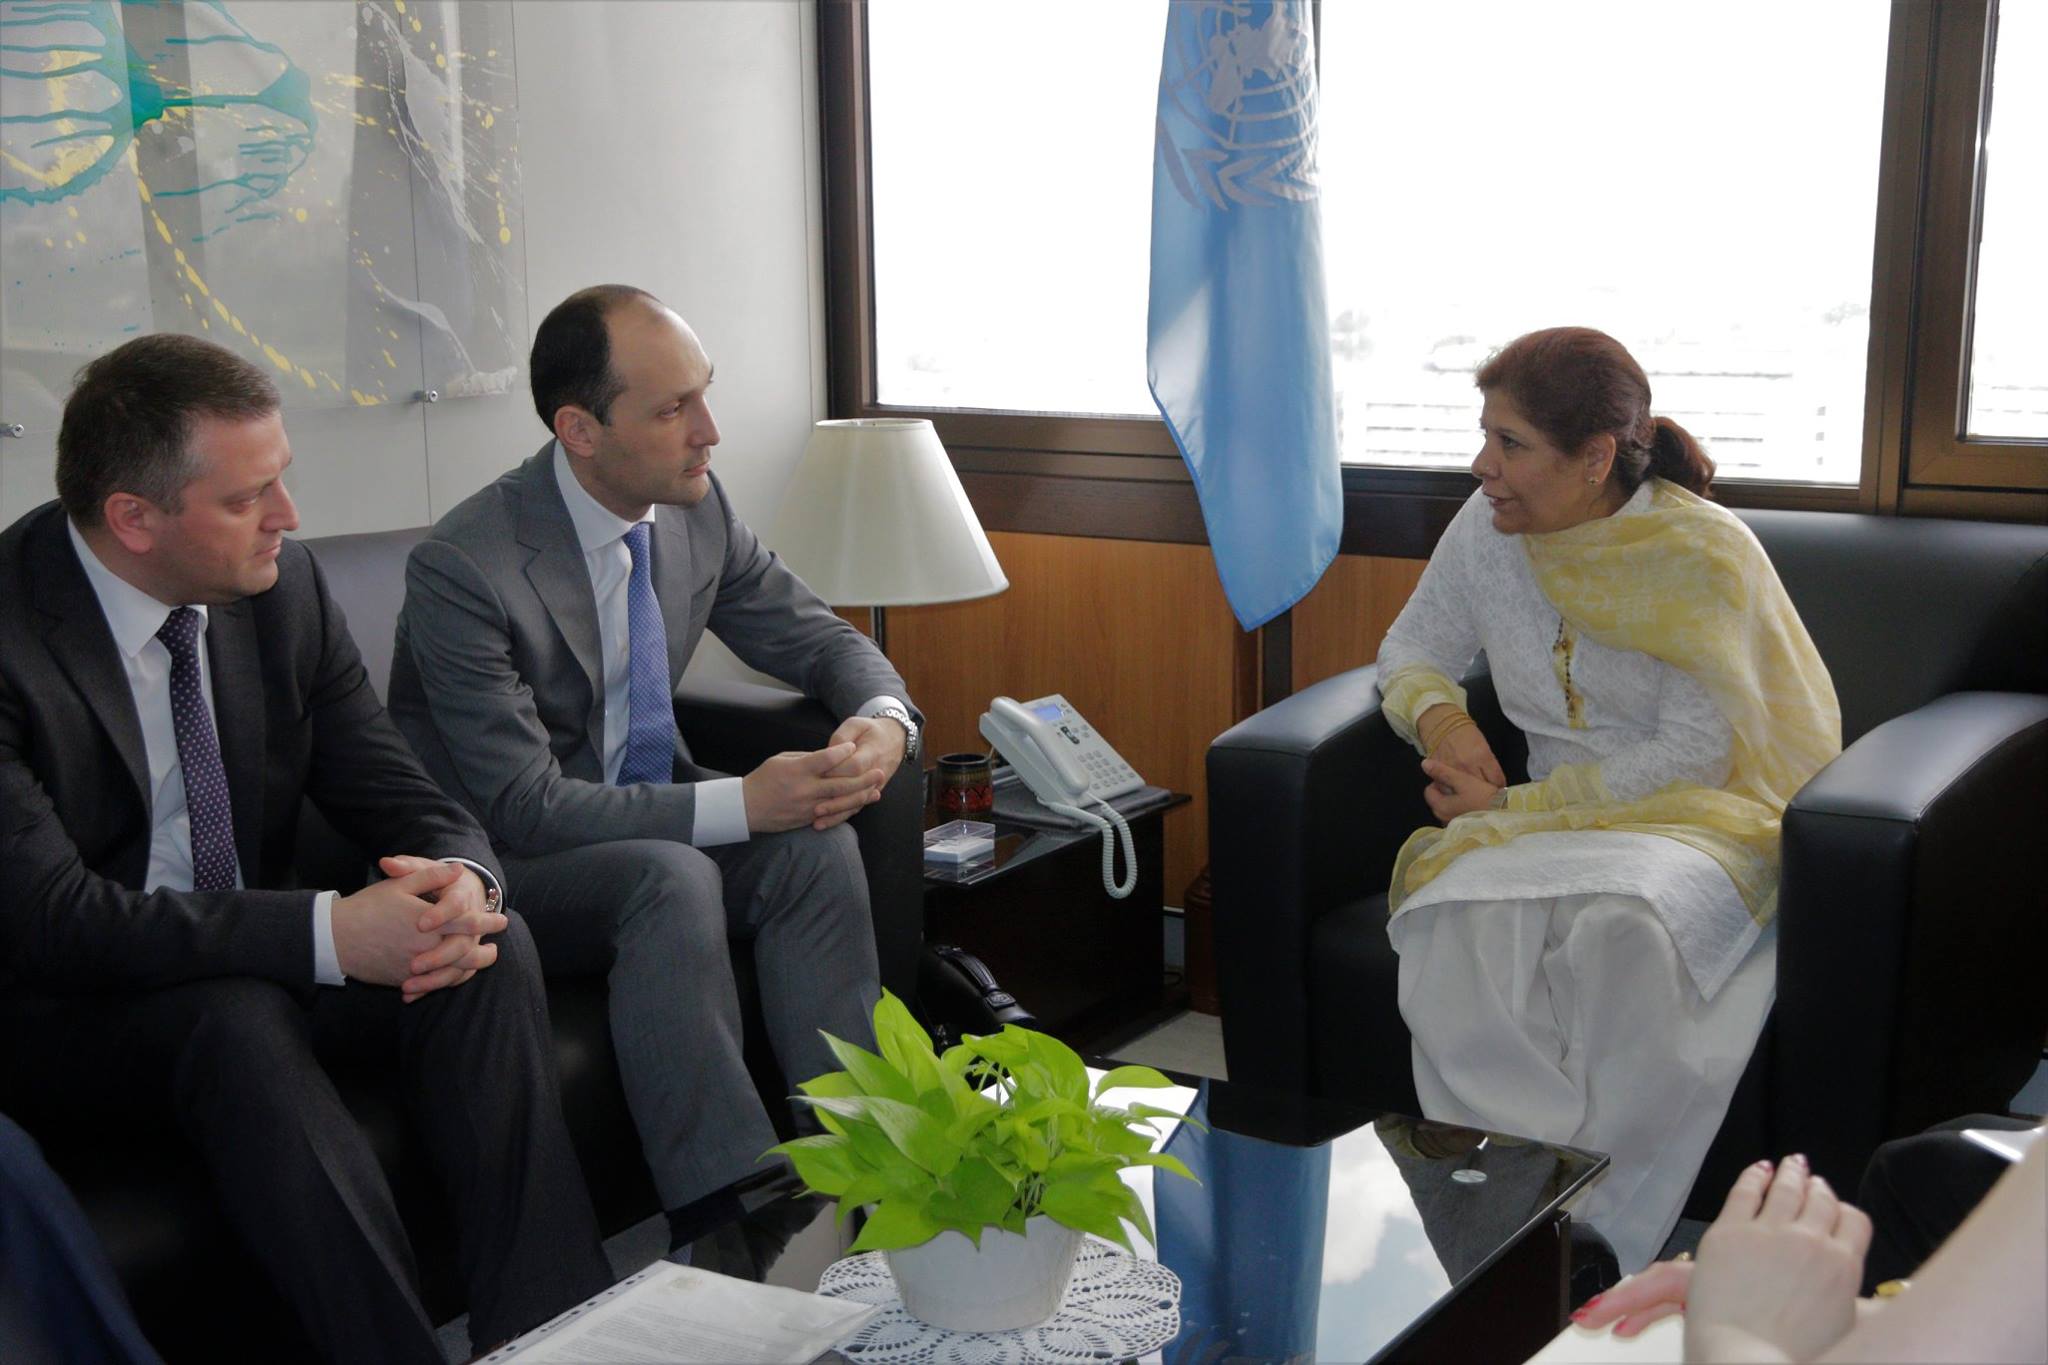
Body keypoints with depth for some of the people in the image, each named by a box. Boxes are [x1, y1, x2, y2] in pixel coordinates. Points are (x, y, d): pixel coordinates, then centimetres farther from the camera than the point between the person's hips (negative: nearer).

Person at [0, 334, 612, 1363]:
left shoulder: (283, 587, -3)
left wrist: (463, 879, -25)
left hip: (254, 960, 5)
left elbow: (402, 800, 0)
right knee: (239, 1021, -36)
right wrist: (327, 933, -35)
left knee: (493, 948, -21)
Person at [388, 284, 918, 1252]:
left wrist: (883, 721, -17)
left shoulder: (696, 509, -3)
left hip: (648, 830, 6)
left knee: (815, 846, -22)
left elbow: (819, 640, 7)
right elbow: (523, 808, -25)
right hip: (500, 871, -6)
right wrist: (740, 803, -30)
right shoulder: (461, 570, -23)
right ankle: (728, 1228, -32)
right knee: (670, 878, -35)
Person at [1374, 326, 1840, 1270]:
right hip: (1555, 821, 4)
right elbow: (1412, 647, 17)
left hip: (1704, 818, -4)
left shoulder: (1705, 554, -11)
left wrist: (1521, 806, -16)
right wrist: (1437, 712, -8)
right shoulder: (1488, 528, 4)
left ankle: (1598, 1242, -28)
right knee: (1458, 921, -32)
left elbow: (1694, 755, -14)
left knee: (1620, 924, -39)